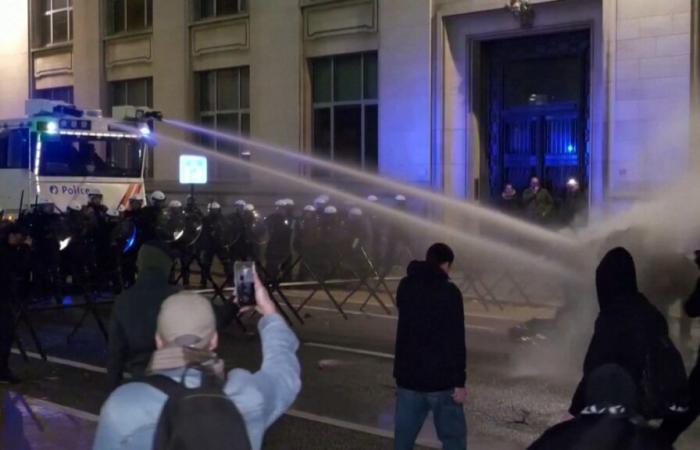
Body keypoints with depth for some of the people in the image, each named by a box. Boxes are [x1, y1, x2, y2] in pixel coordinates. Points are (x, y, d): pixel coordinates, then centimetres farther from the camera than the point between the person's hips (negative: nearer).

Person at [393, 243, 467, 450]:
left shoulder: (405, 287, 5)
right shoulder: (449, 292, -13)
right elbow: (456, 341, -16)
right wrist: (460, 381, -13)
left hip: (408, 376, 5)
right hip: (441, 379, -5)